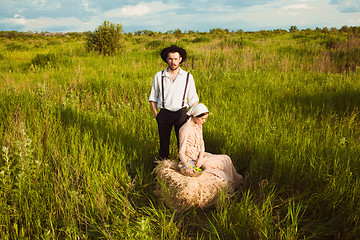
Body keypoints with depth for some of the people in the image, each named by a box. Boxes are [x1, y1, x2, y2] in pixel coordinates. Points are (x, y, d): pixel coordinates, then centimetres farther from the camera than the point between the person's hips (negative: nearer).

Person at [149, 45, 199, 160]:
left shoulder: (188, 77, 5)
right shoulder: (159, 76, 5)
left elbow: (193, 99, 9)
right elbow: (153, 98, 13)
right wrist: (156, 115, 4)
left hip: (181, 113, 0)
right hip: (164, 114, 1)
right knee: (164, 143, 7)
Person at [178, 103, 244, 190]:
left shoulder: (199, 125, 2)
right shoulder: (186, 130, -25)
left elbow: (201, 143, 2)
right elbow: (181, 153, -25)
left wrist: (201, 157, -16)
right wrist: (187, 167, -41)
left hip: (199, 154, 8)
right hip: (191, 158, -8)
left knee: (226, 159, -1)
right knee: (225, 161, -5)